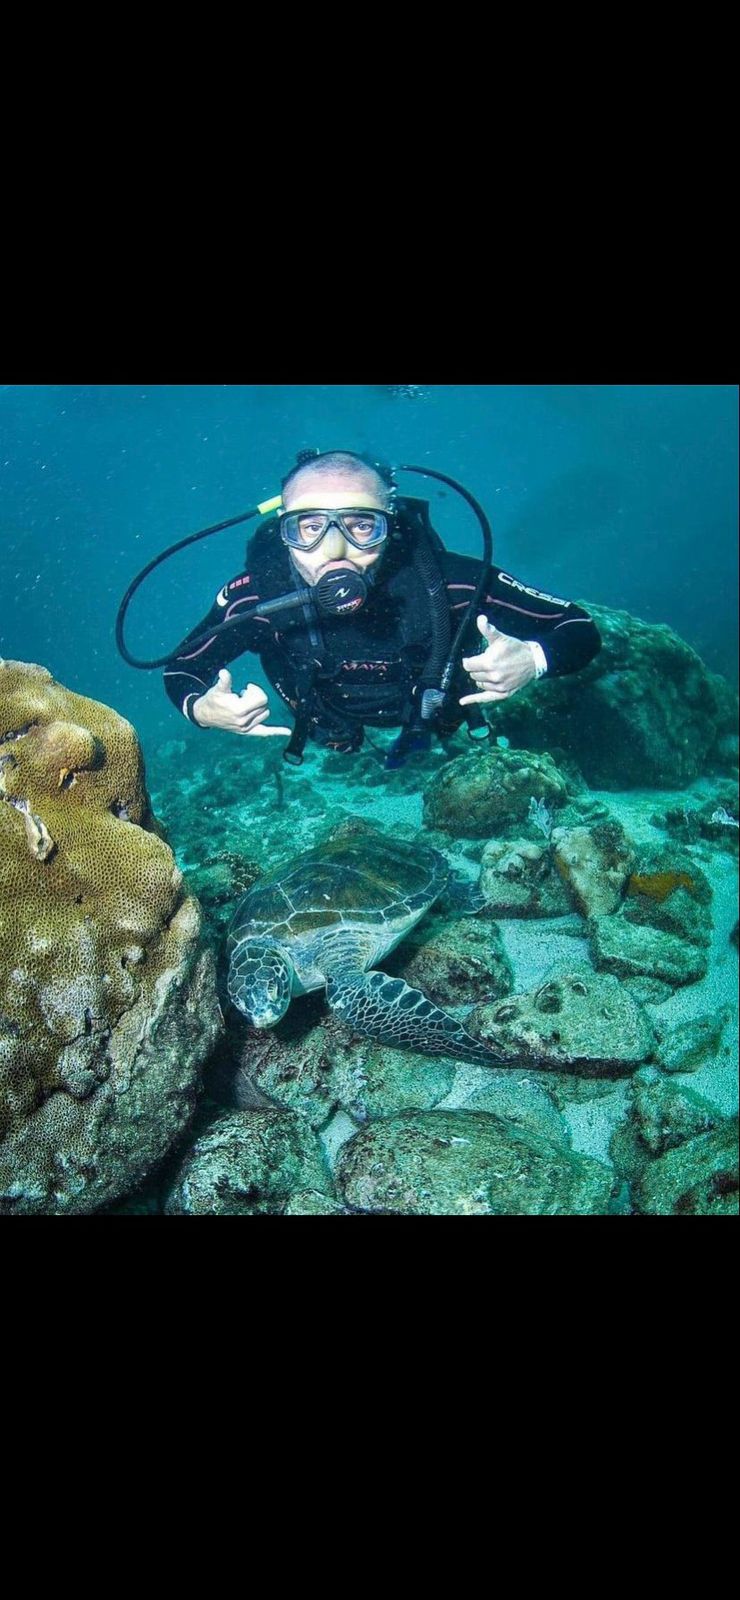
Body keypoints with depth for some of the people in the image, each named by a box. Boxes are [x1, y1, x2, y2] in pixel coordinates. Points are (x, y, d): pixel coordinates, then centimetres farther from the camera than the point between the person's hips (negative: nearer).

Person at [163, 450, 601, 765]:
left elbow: (581, 631, -30)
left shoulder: (444, 580, -40)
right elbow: (181, 669, -19)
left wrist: (533, 660, -52)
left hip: (442, 733, 0)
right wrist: (200, 709, -41)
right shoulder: (260, 594, -37)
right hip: (332, 746, 1)